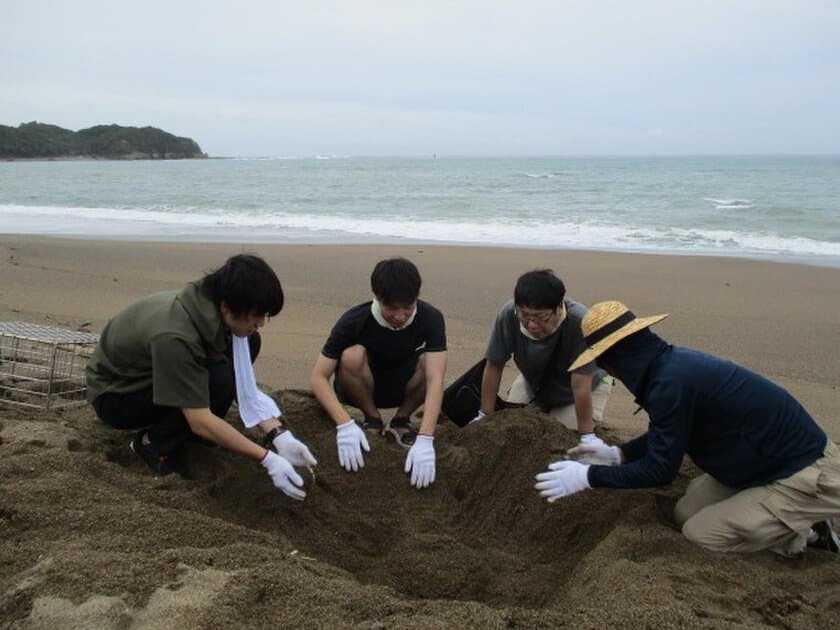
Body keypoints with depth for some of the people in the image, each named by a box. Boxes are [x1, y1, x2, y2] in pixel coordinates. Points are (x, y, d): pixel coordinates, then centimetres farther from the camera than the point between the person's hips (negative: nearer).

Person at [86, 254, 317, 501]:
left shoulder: (210, 307, -17)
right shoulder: (174, 336, -38)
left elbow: (245, 386, -10)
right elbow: (200, 421, -34)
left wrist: (279, 434, -20)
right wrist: (267, 458, -32)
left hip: (153, 373, 7)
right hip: (114, 395, -7)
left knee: (248, 343, -9)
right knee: (218, 382, -31)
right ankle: (154, 443, -6)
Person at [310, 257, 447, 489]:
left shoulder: (431, 319, -25)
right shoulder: (353, 321, -27)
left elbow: (435, 379, -33)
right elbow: (319, 377, -25)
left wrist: (425, 440, -44)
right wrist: (345, 424, -40)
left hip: (402, 389, 1)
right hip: (362, 390, -1)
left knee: (432, 363, -30)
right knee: (352, 355, -34)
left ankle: (401, 419, -3)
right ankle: (372, 418, -5)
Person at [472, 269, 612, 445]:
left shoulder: (579, 322, -41)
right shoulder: (508, 315, -32)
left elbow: (580, 385, -35)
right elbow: (494, 366, -19)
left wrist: (587, 436, -29)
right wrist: (485, 416, -14)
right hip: (533, 383, 3)